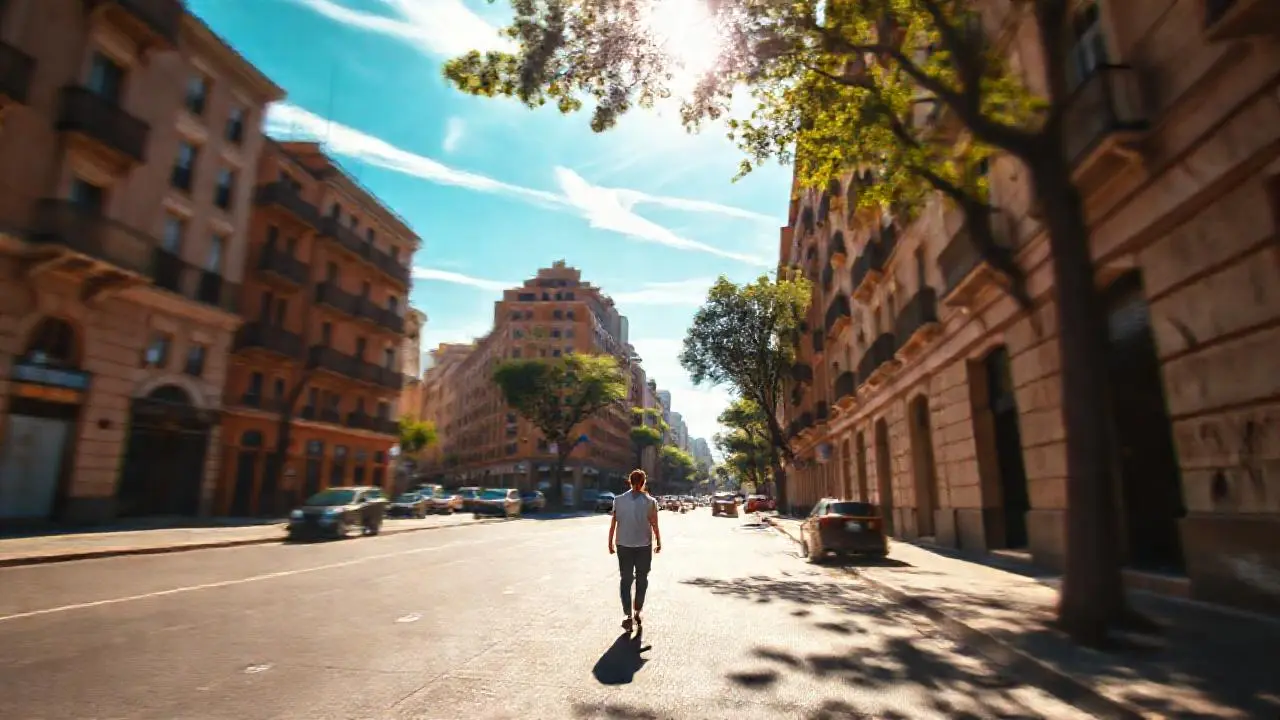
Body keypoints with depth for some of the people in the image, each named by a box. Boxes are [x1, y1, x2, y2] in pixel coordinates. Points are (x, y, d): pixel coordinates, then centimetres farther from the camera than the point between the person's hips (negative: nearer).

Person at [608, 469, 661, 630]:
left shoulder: (619, 500, -4)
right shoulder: (650, 501, -9)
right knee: (642, 579, 17)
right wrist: (658, 542, 7)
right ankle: (637, 612, 25)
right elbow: (654, 525, -7)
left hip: (624, 545, 1)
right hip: (644, 546, -1)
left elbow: (613, 524, -4)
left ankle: (628, 616, 5)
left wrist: (610, 543, 5)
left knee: (626, 580, 10)